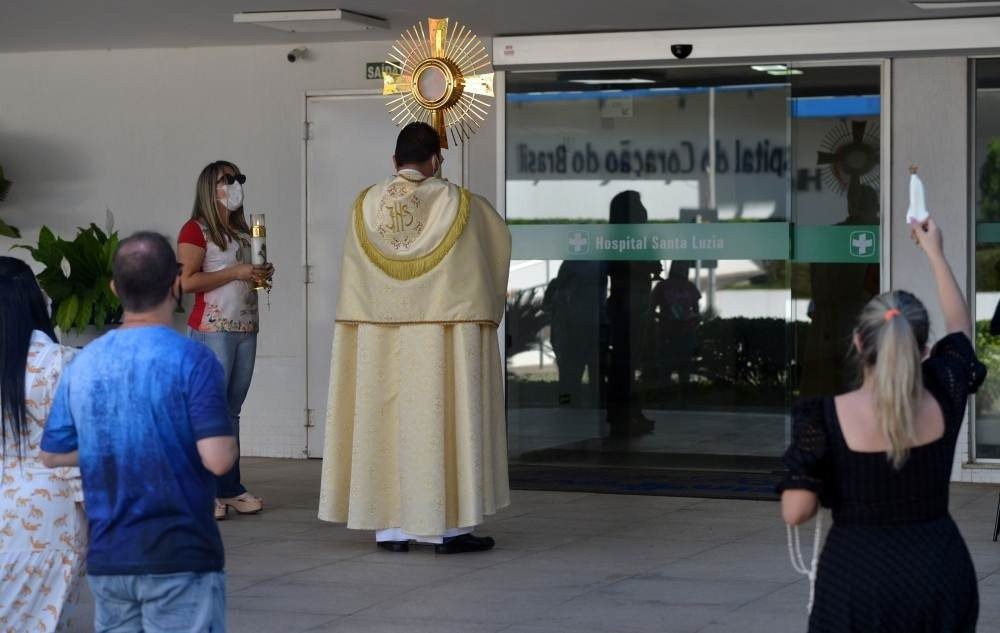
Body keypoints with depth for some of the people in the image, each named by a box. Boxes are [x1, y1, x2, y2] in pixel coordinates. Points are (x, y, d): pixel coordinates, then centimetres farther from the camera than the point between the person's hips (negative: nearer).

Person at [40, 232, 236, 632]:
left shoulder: (83, 363, 4)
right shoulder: (191, 359, -13)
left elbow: (53, 455, 12)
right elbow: (219, 460, -18)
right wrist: (227, 438, 3)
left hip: (106, 558, 5)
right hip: (179, 558, -5)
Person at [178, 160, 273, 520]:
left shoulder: (243, 231, 20)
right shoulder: (196, 231, -5)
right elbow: (187, 281, -15)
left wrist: (262, 275, 9)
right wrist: (235, 272, -16)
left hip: (246, 328, 8)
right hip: (212, 329, -8)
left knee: (232, 410, 9)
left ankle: (230, 489, 11)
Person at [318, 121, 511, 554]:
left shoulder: (365, 206, 1)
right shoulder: (458, 203, -4)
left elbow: (355, 280, 10)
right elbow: (500, 238, 14)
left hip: (377, 336, 3)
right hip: (442, 332, -2)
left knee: (383, 422, 6)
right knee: (439, 421, 1)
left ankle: (389, 527, 8)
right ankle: (447, 526, 3)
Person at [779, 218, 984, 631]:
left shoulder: (825, 417, -15)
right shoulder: (943, 400, -5)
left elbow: (795, 513, -15)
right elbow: (959, 326, 15)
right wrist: (935, 253, 25)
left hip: (858, 580, -3)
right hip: (940, 575, 3)